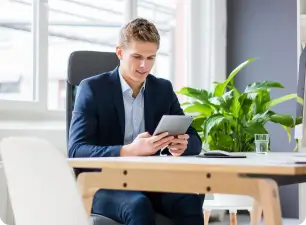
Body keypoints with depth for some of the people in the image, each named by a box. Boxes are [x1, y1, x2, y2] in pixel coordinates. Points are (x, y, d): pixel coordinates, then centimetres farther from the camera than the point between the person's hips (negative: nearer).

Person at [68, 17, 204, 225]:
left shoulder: (163, 89, 9)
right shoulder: (93, 88, -6)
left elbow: (195, 140, 9)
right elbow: (76, 150, -16)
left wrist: (181, 145, -18)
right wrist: (129, 151, -33)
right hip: (104, 185, -4)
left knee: (189, 199, -27)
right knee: (139, 206, -36)